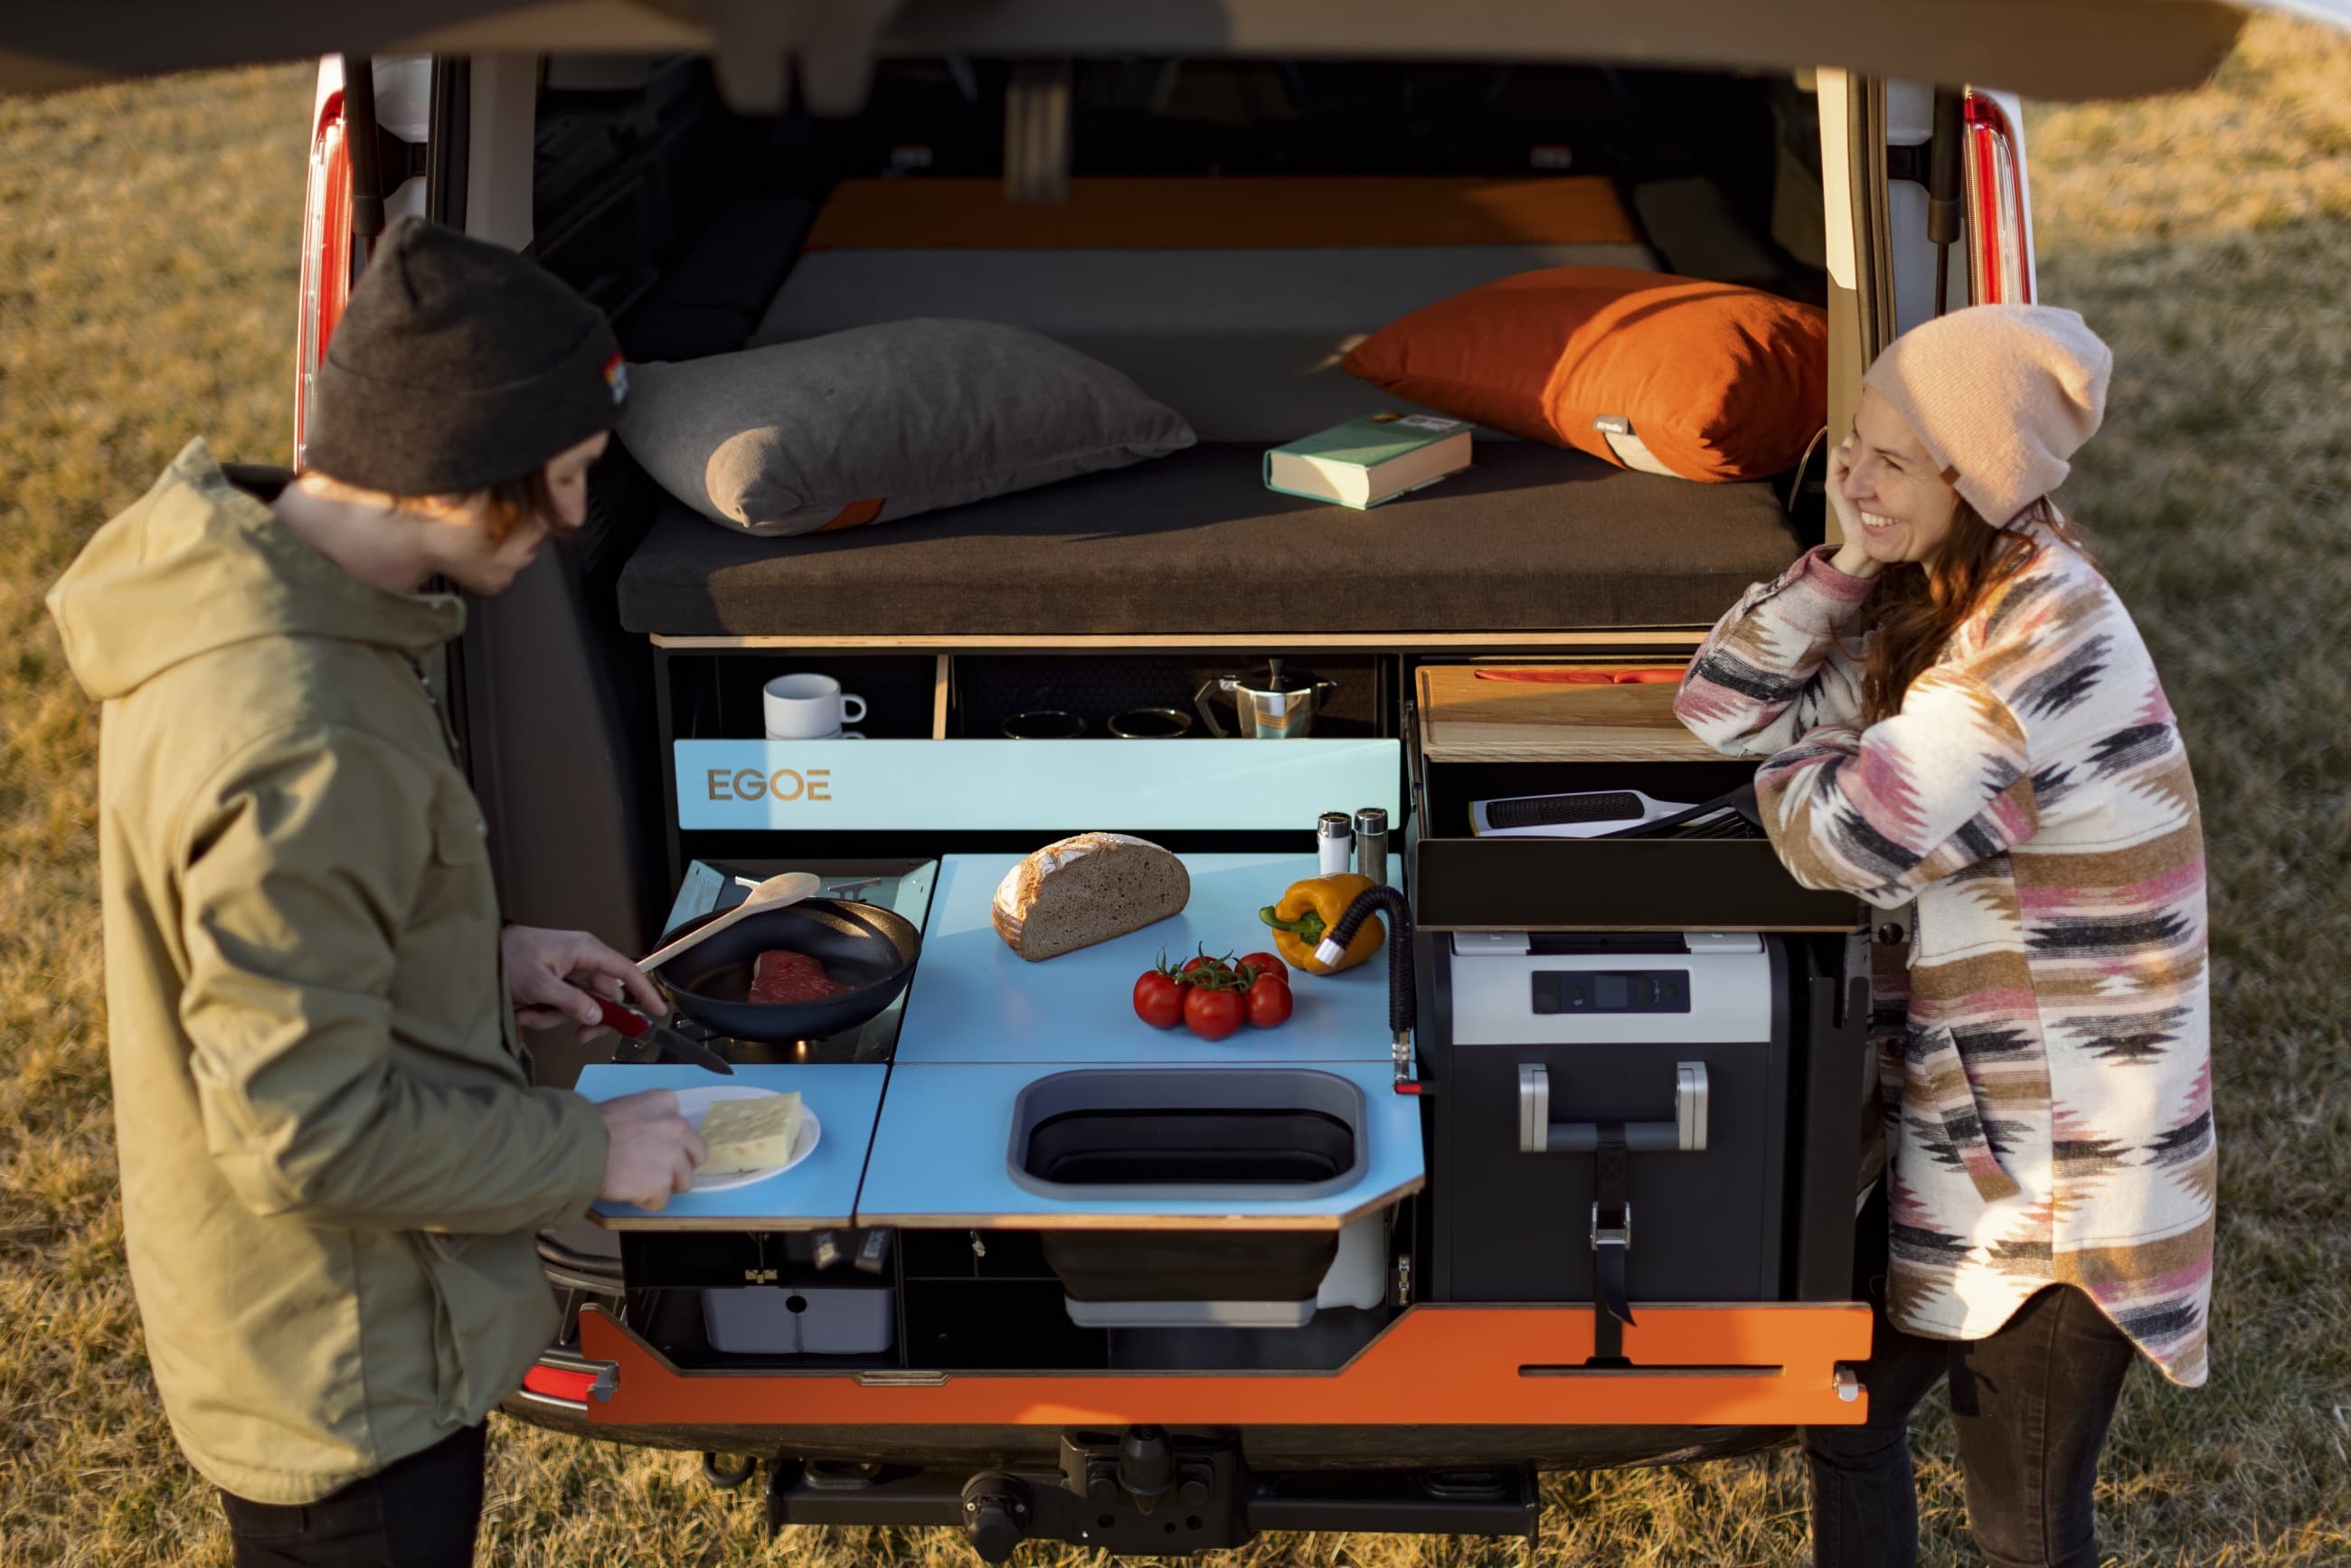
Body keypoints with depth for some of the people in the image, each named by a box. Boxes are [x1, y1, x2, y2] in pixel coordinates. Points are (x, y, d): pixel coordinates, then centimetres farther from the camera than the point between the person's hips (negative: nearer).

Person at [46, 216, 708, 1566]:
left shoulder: (247, 583, -4)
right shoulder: (302, 751, -35)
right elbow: (309, 1133, -30)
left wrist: (488, 961, 5)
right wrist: (590, 1152, -19)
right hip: (347, 1383, -9)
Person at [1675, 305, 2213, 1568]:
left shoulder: (2048, 629, -24)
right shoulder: (1926, 607, 4)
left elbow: (1842, 839, -26)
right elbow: (1721, 709, 3)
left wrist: (1791, 768, -3)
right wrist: (1846, 561, -7)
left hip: (2070, 1164, -9)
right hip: (1953, 1119, 9)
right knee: (1844, 1411, 20)